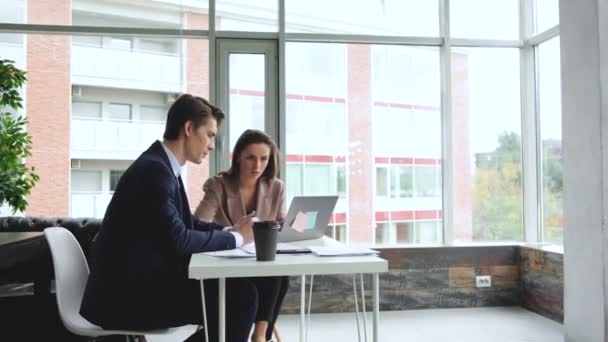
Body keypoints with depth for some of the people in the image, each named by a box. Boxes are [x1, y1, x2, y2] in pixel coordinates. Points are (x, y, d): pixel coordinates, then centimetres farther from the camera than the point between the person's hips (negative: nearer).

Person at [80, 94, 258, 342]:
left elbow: (185, 223, 18)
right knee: (242, 295, -14)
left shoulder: (162, 166, 11)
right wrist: (235, 237, -12)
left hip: (139, 285, 10)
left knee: (233, 287, 9)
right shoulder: (154, 169, -18)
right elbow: (178, 241, -25)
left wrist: (229, 230, 3)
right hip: (125, 295, -10)